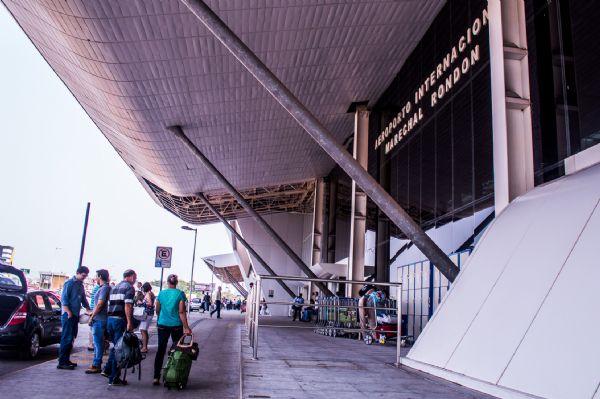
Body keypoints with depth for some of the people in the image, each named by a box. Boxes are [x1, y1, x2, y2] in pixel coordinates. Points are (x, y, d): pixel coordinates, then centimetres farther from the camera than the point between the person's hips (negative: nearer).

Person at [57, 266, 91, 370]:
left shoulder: (81, 285, 16)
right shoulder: (70, 283, -8)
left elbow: (83, 298, 22)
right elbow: (64, 298, -14)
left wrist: (88, 310, 12)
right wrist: (69, 312, -20)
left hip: (75, 315, 8)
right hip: (68, 315, -8)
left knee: (71, 338, 11)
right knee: (66, 338, -8)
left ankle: (66, 360, 18)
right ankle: (62, 362, -6)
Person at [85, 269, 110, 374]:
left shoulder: (104, 288, -16)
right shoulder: (102, 288, 14)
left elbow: (100, 304, -20)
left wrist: (92, 317, -13)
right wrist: (92, 314, 19)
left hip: (99, 319, -10)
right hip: (98, 319, 10)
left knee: (98, 343, -5)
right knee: (97, 342, 16)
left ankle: (97, 366, 0)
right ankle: (96, 363, 24)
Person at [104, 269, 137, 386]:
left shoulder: (115, 287, 20)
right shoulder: (129, 287, -5)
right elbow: (127, 306, -16)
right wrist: (129, 323, -17)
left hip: (110, 319, 8)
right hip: (120, 320, -8)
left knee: (115, 346, 22)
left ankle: (108, 370, 21)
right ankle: (114, 378, 2)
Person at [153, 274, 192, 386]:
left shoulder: (161, 293, 1)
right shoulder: (180, 294, -7)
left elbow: (157, 310, 10)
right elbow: (181, 312, -12)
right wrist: (186, 327, -10)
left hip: (162, 325, 2)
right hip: (176, 326, -2)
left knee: (161, 350, 5)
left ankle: (156, 377, 0)